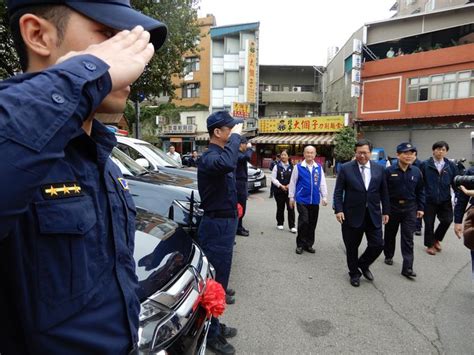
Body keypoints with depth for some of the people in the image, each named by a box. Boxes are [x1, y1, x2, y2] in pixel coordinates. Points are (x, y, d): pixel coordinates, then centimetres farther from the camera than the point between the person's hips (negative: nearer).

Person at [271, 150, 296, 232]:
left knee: (291, 208, -5)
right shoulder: (277, 167, 3)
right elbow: (273, 179, 0)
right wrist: (281, 186, -11)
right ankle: (280, 224, 24)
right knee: (280, 208, 8)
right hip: (279, 190, 0)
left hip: (290, 190, 0)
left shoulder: (292, 167, 5)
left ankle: (292, 226, 1)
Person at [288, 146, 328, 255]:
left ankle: (309, 244, 24)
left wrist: (324, 197, 7)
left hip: (315, 200, 3)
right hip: (302, 200, -3)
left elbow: (322, 183, 10)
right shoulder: (298, 167, -1)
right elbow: (292, 183, 3)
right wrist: (291, 197, 3)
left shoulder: (319, 168, 7)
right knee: (304, 221, -9)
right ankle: (300, 245, 8)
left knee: (312, 224, 9)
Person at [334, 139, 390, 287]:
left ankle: (363, 264, 32)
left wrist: (386, 211, 7)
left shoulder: (379, 168, 4)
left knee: (378, 245, 3)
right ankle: (354, 273, 32)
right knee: (352, 247, 9)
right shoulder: (346, 168, -5)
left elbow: (384, 192, 9)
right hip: (352, 214, -2)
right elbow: (338, 192, -5)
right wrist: (338, 210, -13)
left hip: (373, 215, 3)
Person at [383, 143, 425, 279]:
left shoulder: (416, 171, 0)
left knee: (408, 238, 0)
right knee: (390, 234, 16)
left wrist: (421, 208, 4)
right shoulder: (389, 171, -11)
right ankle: (388, 256, 37)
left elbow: (420, 191, 8)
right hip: (392, 207, -1)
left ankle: (407, 267, 3)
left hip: (410, 209, 2)